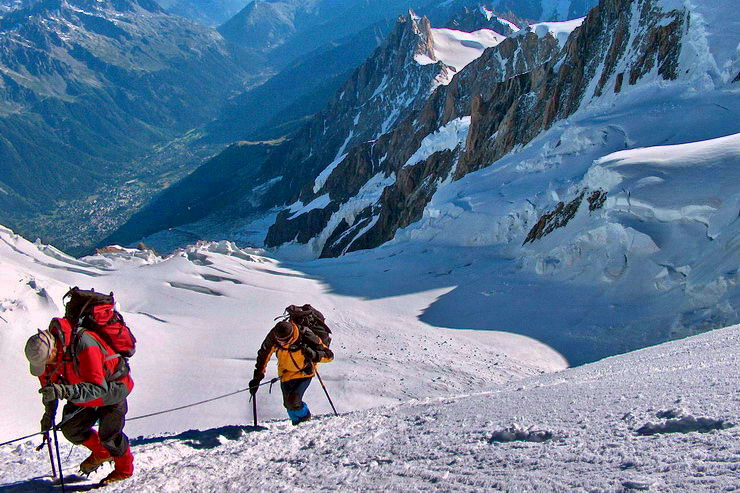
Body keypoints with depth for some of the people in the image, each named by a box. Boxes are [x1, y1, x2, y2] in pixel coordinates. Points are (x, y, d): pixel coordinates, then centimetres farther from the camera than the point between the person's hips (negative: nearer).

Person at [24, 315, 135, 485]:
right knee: (70, 428, 0)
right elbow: (48, 379, 4)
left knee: (108, 435, -12)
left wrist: (66, 391, -57)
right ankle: (101, 453, 26)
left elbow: (98, 388, -43)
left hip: (112, 386, -7)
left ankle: (124, 468, 15)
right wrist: (49, 412, 5)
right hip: (83, 387, 7)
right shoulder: (46, 347, -16)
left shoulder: (84, 345, -40)